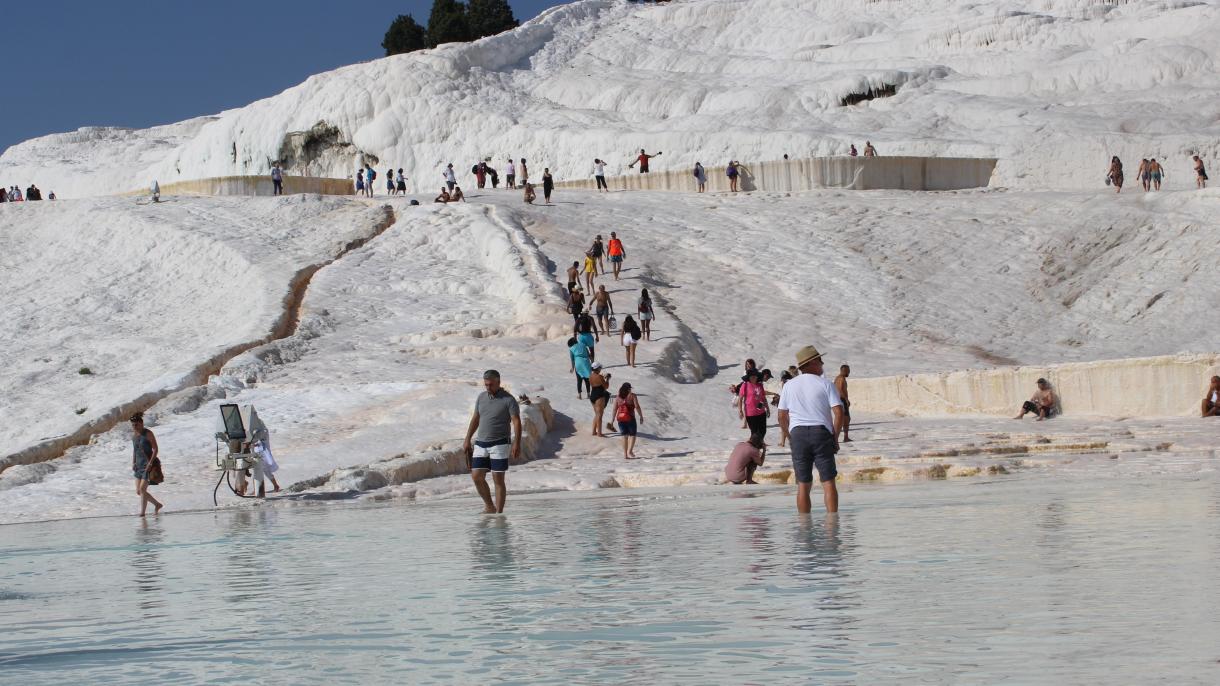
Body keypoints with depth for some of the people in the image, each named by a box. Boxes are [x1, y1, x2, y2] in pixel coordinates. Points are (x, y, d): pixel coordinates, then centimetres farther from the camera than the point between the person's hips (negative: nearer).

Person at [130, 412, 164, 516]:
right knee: (138, 491, 6)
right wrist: (133, 463, 8)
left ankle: (142, 512, -6)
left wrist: (150, 462, -21)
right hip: (139, 465, 8)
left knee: (142, 489, -14)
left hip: (149, 465, -8)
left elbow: (155, 449, -12)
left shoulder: (148, 434, -11)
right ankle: (157, 504, 23)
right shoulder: (133, 435, 9)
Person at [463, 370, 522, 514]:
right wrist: (467, 440, 17)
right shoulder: (481, 397, 9)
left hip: (500, 445, -5)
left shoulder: (508, 400, -8)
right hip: (481, 443, 5)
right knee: (476, 476, -1)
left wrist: (517, 444, -23)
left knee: (498, 480, -4)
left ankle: (499, 513, 2)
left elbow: (516, 422, -13)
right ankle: (489, 507, 15)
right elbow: (475, 419, 18)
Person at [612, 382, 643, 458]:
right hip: (630, 418, -4)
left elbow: (615, 409, 4)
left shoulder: (618, 397, 8)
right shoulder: (632, 396, -3)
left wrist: (613, 420, 8)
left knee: (624, 436, 12)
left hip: (620, 418, 4)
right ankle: (629, 451, -8)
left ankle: (625, 454, 9)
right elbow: (637, 407, -9)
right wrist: (641, 416, -3)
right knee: (632, 435, 8)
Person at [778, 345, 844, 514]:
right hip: (821, 432, -2)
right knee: (828, 481, -1)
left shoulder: (789, 386, 8)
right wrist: (834, 437, 2)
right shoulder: (826, 385, 0)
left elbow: (782, 417, 8)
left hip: (797, 433, 2)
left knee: (803, 484, 5)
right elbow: (838, 413, -8)